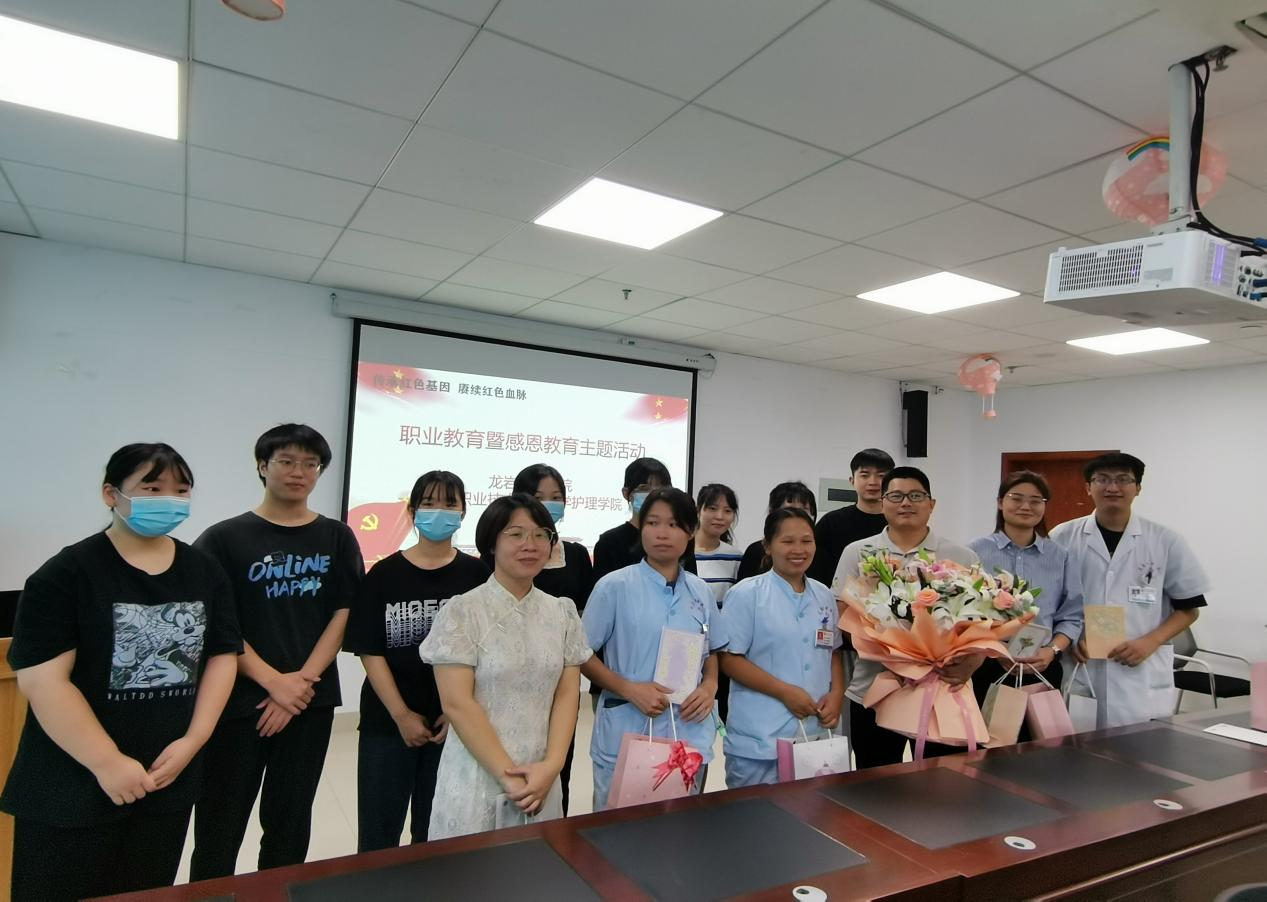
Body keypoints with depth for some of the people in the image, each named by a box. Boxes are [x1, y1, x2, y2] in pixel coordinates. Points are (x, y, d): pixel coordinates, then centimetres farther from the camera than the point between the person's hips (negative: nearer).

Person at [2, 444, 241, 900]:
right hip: (72, 788, -4)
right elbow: (43, 680, -16)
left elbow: (222, 657, 4)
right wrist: (108, 763, -18)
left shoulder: (206, 573, 3)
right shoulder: (66, 574, -11)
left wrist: (191, 742, -7)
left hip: (168, 782, 4)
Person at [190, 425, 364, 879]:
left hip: (311, 702, 2)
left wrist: (302, 682, -9)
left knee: (290, 824, 14)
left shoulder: (337, 538, 4)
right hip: (237, 701, -2)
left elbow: (343, 616, 0)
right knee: (220, 829, 6)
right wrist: (274, 681, -12)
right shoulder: (224, 539, -2)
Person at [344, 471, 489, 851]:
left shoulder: (477, 575, -1)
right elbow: (370, 651, -4)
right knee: (378, 833, 10)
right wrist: (401, 715, -10)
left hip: (454, 724, 0)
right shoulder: (384, 574, -1)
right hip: (387, 722, 0)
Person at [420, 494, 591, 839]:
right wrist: (507, 774, -14)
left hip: (542, 779, 4)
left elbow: (567, 694, 3)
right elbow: (457, 704, -12)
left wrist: (551, 766, -9)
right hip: (477, 779, -3)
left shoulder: (562, 613, 4)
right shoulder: (462, 612, -9)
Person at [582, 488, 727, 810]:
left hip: (689, 736, 4)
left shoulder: (700, 591, 5)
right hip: (625, 735, -3)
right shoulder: (614, 586, -8)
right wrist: (630, 689, -18)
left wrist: (709, 687, -3)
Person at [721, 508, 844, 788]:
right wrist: (785, 691, -17)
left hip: (815, 735, 5)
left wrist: (836, 694, 0)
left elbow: (834, 652, 18)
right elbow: (729, 659, -11)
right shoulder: (746, 594, -8)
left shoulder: (825, 597, 10)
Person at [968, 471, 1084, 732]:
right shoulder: (975, 552, -2)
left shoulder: (1062, 558, 8)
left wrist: (1052, 650, -9)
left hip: (1041, 669, 3)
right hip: (984, 667, -2)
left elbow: (1071, 616, 8)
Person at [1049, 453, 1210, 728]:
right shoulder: (1063, 538, 2)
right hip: (1076, 671, 0)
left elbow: (1188, 608, 8)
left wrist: (1150, 642, -7)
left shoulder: (1166, 541, 3)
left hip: (1143, 678, 1)